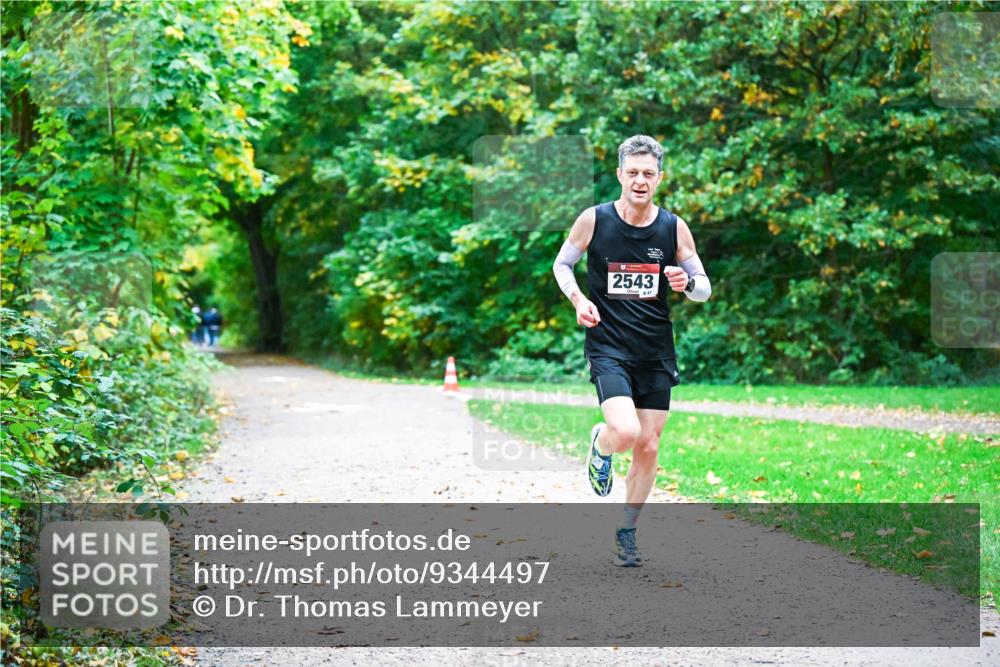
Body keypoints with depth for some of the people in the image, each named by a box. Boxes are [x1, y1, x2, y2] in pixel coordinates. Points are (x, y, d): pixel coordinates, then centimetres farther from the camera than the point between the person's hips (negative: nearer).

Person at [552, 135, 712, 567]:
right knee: (625, 432, -24)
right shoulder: (594, 220, -7)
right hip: (608, 348, -3)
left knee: (648, 448, 5)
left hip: (656, 352, 3)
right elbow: (562, 264, 8)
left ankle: (627, 533, 24)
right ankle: (600, 443, 14)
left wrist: (686, 281, -17)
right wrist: (578, 299, -10)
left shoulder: (674, 228, -1)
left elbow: (704, 289, 7)